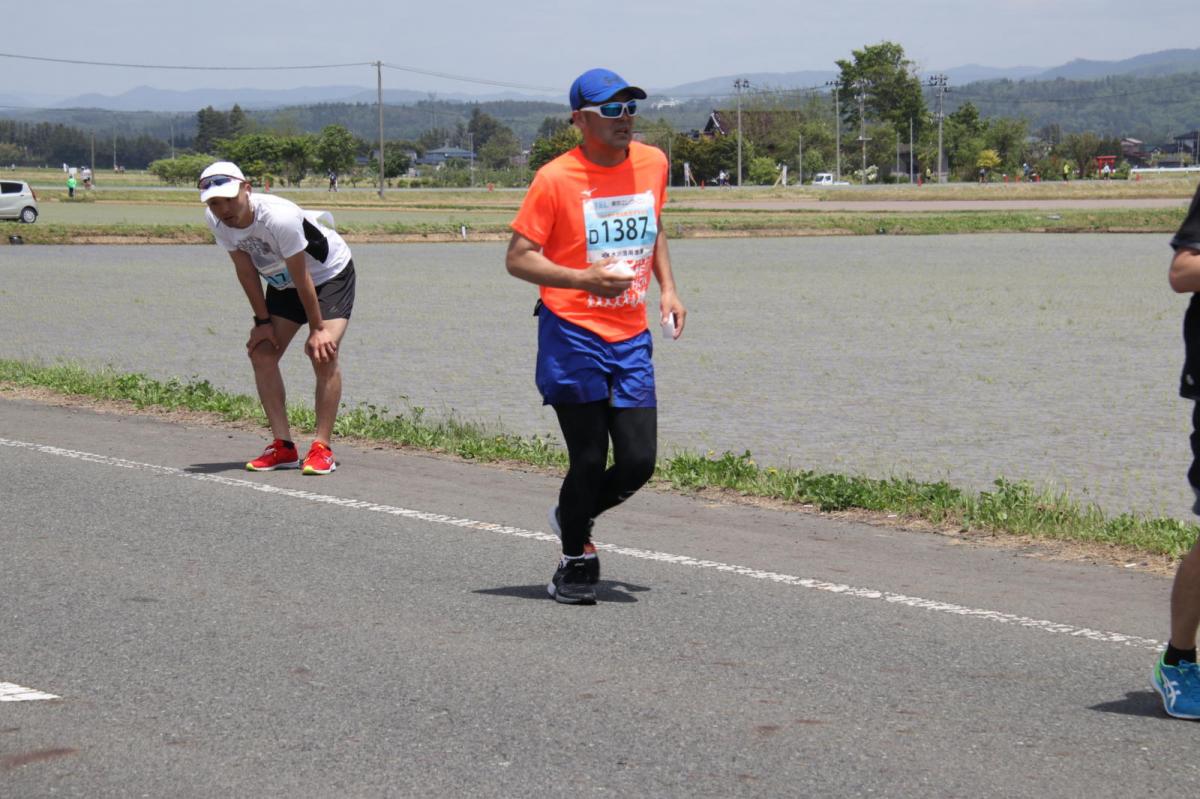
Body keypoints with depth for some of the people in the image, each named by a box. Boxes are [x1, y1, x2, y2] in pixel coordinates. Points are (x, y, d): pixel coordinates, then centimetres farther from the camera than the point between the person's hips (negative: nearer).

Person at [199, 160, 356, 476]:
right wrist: (263, 321, -5)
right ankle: (283, 446, 1)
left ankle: (322, 448, -16)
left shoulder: (279, 218, -38)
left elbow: (301, 278, -29)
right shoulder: (216, 220, -19)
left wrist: (316, 329, -21)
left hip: (331, 275, -7)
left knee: (323, 354, -21)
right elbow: (246, 271, -6)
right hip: (282, 283, 7)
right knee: (261, 352, -4)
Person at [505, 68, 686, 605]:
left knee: (638, 462, -1)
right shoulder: (556, 179, -10)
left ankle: (572, 518, 28)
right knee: (589, 460, -3)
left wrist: (667, 289, 11)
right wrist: (583, 279, -24)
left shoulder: (653, 163, 6)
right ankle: (574, 560, 21)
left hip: (631, 338, 5)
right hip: (572, 338, -5)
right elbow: (518, 258, -11)